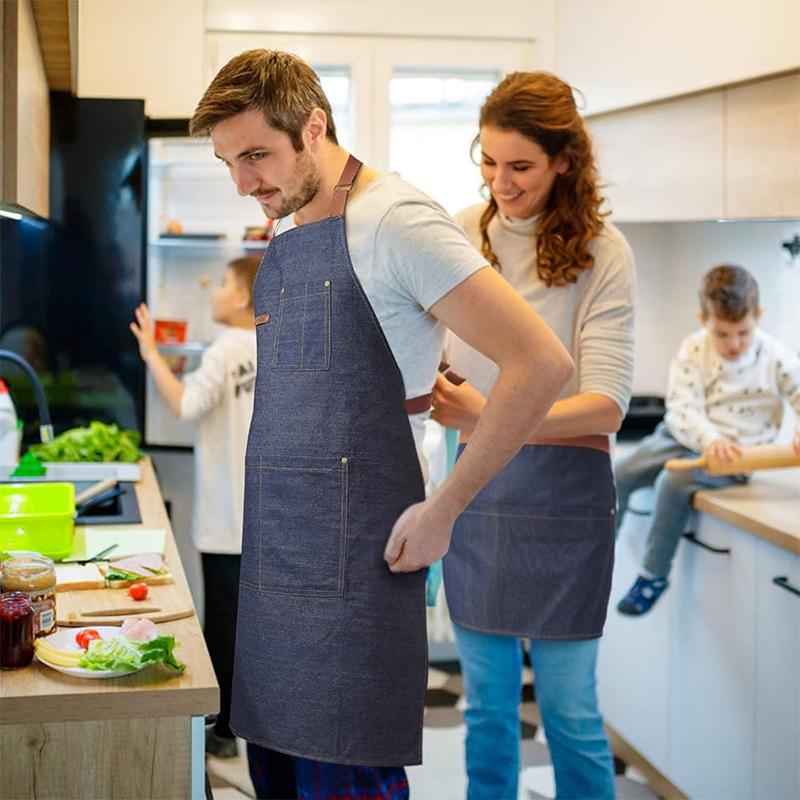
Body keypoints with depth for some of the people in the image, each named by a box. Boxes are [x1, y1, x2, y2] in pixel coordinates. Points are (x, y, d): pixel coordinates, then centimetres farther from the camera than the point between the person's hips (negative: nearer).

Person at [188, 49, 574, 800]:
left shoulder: (391, 219, -12)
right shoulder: (284, 235, 14)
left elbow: (540, 363, -18)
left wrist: (442, 510, -13)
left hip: (352, 561, -8)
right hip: (273, 549, 8)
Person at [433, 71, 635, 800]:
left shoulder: (600, 251, -9)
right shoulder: (462, 234, 2)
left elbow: (606, 404, -16)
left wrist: (494, 419, -30)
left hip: (565, 491, -3)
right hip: (477, 486, 4)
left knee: (569, 707, 7)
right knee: (486, 707, 13)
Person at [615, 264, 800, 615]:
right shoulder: (692, 350, -6)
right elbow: (681, 408, -13)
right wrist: (709, 438, -34)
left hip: (735, 451, -4)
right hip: (687, 437, 4)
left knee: (675, 482, -29)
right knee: (619, 474, -9)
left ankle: (654, 574, -13)